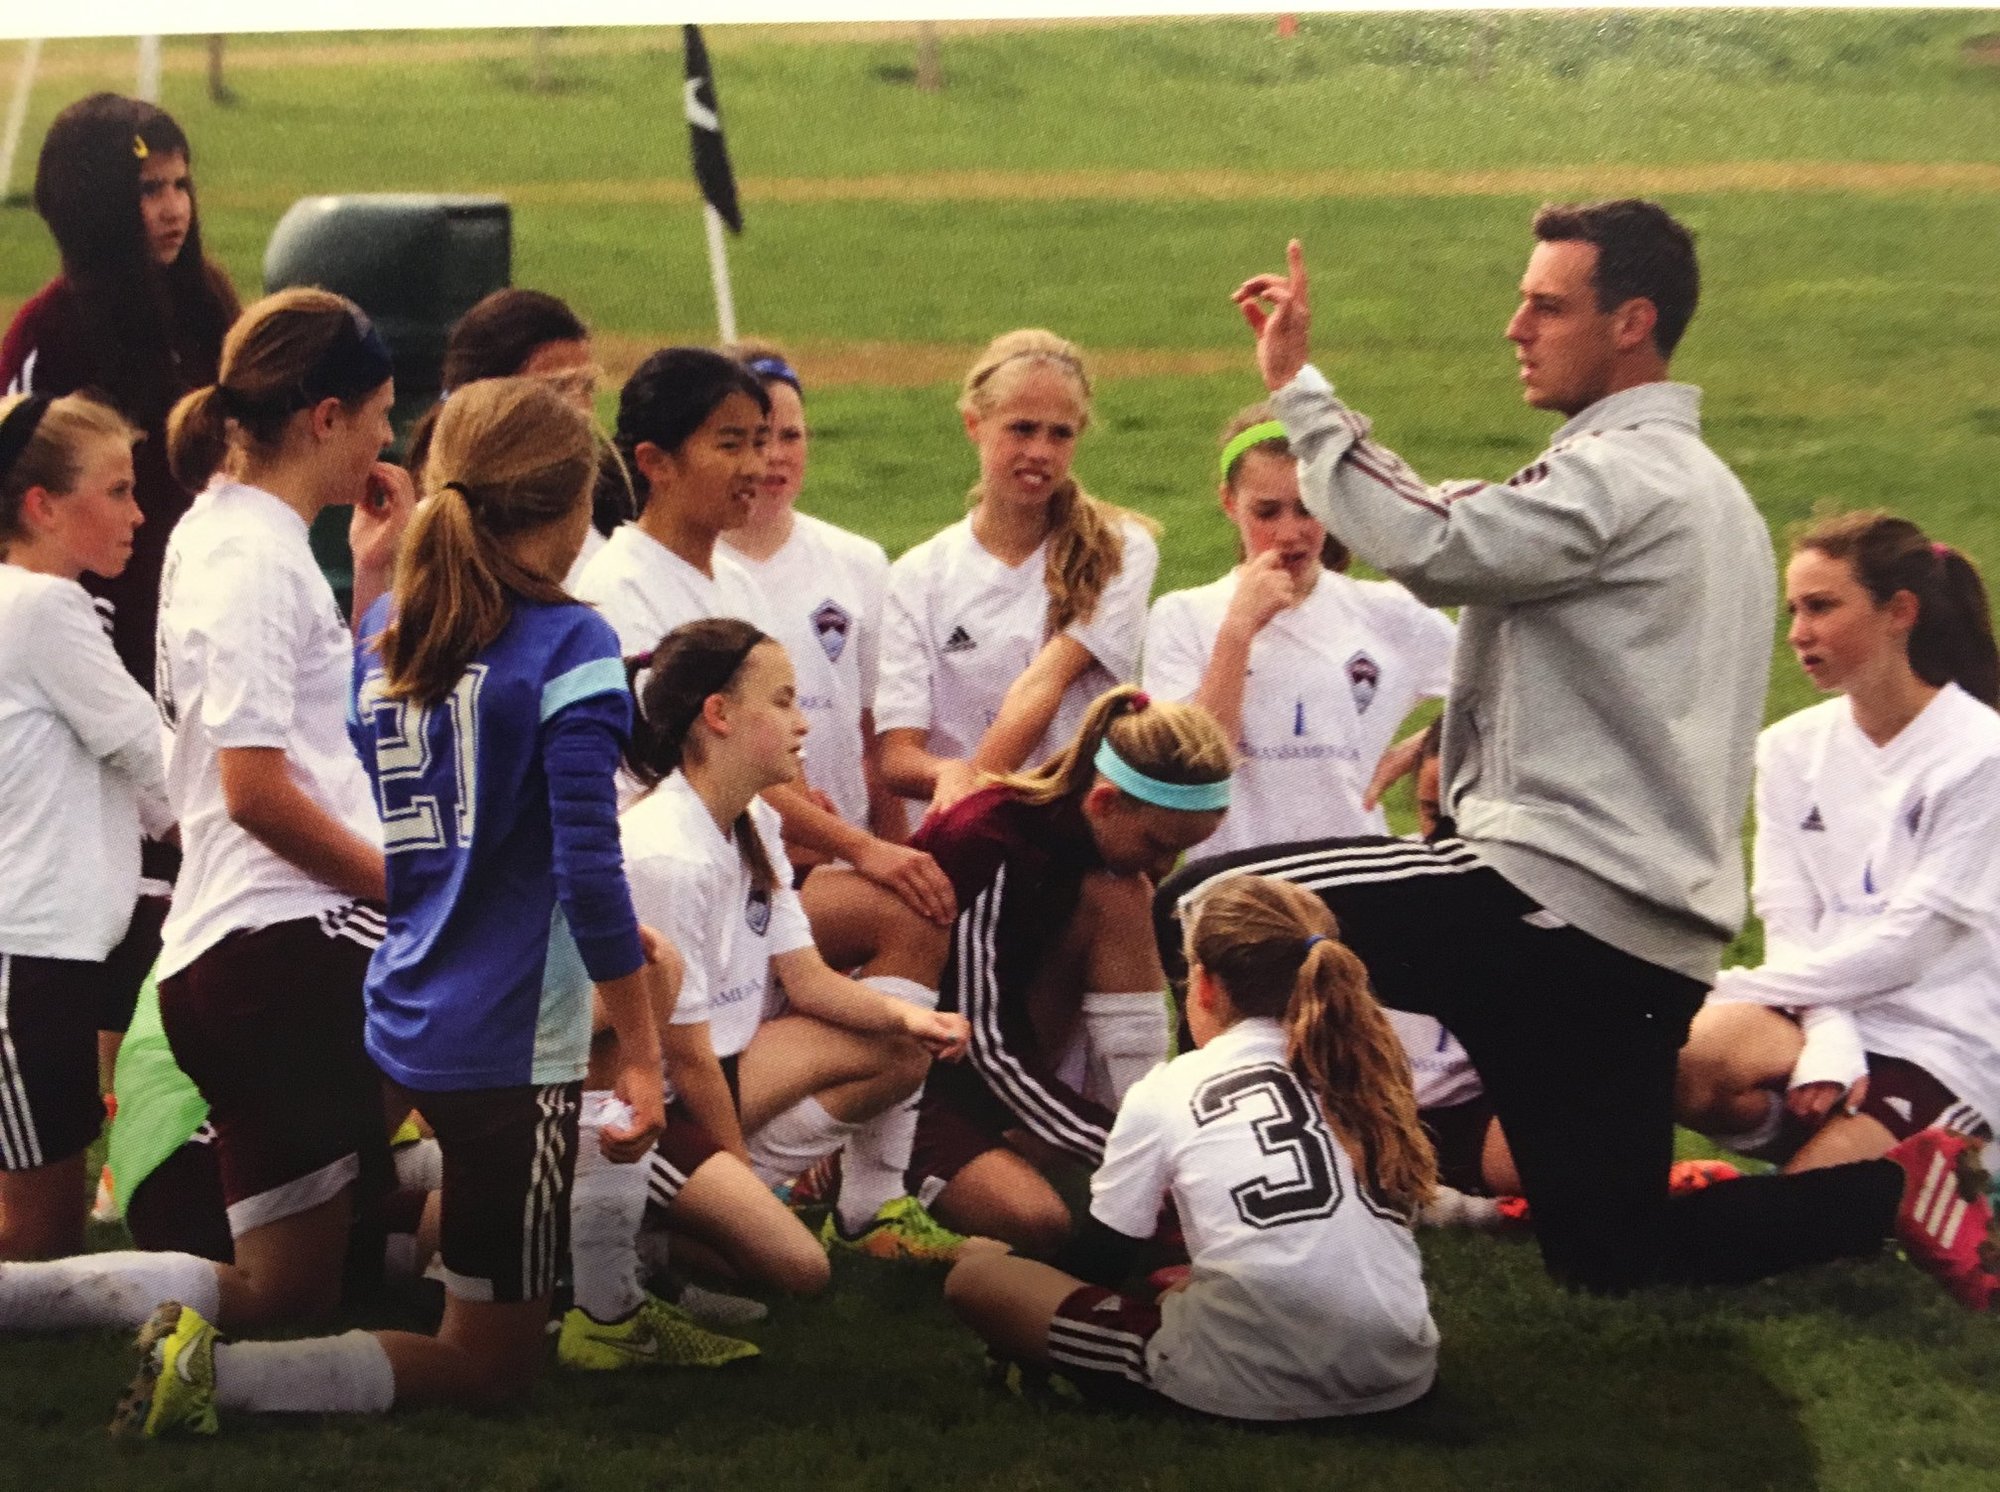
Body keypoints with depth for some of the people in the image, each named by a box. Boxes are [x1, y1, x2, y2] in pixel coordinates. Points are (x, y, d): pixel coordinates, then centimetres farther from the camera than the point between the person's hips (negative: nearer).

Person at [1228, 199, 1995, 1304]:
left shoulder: (1621, 475, -13)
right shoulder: (1706, 490, 22)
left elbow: (1430, 546, -25)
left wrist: (1297, 388, -19)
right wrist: (1468, 732, 18)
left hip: (1554, 901, -10)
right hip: (1656, 938, 10)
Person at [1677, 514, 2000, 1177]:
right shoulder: (1790, 749, 9)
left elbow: (1910, 941, -11)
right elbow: (1790, 928, 3)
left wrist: (1727, 990, -13)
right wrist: (1827, 1044, -18)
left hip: (1942, 1054, -3)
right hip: (1819, 1020, 3)